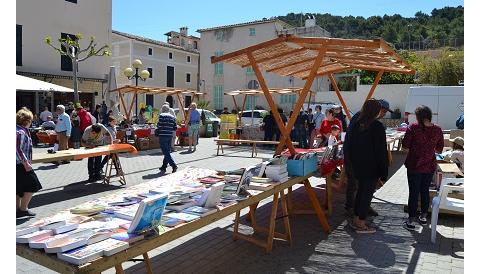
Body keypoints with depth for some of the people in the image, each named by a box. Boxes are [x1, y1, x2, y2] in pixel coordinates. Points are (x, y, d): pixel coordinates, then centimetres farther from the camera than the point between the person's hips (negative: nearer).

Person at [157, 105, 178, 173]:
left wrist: (157, 132, 6)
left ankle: (174, 165, -16)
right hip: (169, 136, 6)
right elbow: (175, 128, 8)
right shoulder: (172, 117, 11)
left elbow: (159, 126, -12)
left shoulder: (161, 115, -6)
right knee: (167, 151, 13)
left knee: (166, 152, -6)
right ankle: (164, 167, 20)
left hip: (163, 135, -6)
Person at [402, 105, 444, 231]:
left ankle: (411, 221, 9)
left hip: (414, 165, -3)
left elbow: (405, 146, -11)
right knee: (425, 191, 18)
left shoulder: (413, 128, -14)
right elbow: (439, 150, 6)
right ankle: (423, 217, 31)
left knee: (413, 192, 3)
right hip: (430, 166, 4)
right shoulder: (437, 130, -2)